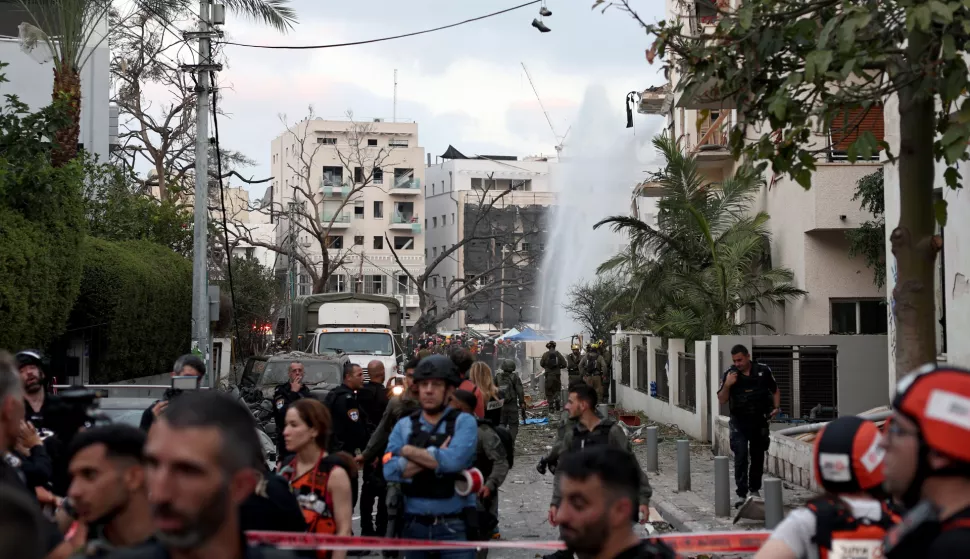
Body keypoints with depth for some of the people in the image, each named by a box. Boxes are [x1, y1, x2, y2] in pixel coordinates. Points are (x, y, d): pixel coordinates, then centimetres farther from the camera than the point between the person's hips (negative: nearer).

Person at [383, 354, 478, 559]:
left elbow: (454, 460, -20)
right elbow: (391, 471, -8)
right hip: (414, 526, 3)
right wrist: (435, 457, -14)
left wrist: (408, 451, -8)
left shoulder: (464, 422, -2)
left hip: (454, 527, -3)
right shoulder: (404, 426, 7)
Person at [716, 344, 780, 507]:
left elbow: (775, 390, 12)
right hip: (739, 422, -2)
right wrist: (727, 385, -19)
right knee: (741, 456, -13)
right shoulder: (729, 374, -4)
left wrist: (776, 407, -3)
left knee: (758, 456, 12)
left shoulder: (763, 371, -2)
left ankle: (755, 489, 29)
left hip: (759, 421, 2)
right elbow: (722, 400, -3)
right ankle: (741, 493, -13)